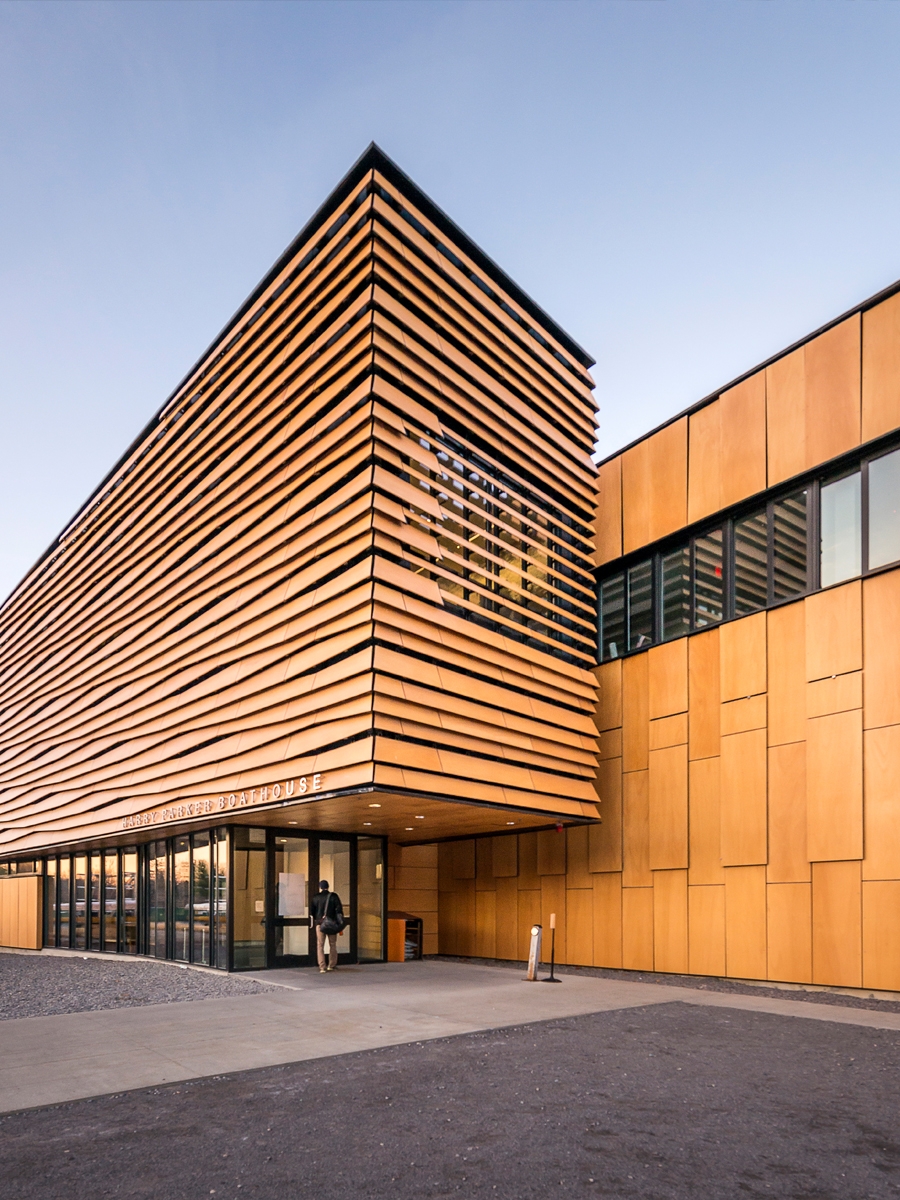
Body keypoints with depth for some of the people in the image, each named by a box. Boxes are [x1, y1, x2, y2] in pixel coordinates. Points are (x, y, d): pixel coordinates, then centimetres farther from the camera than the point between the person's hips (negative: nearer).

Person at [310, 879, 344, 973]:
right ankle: (331, 965, 17)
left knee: (320, 946, 3)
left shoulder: (316, 898, 2)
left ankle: (322, 967, -5)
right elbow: (339, 909, -4)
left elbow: (312, 911, 6)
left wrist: (314, 921, 18)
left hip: (320, 924, 0)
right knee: (332, 945, 13)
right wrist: (340, 922, 1)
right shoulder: (334, 896, 0)